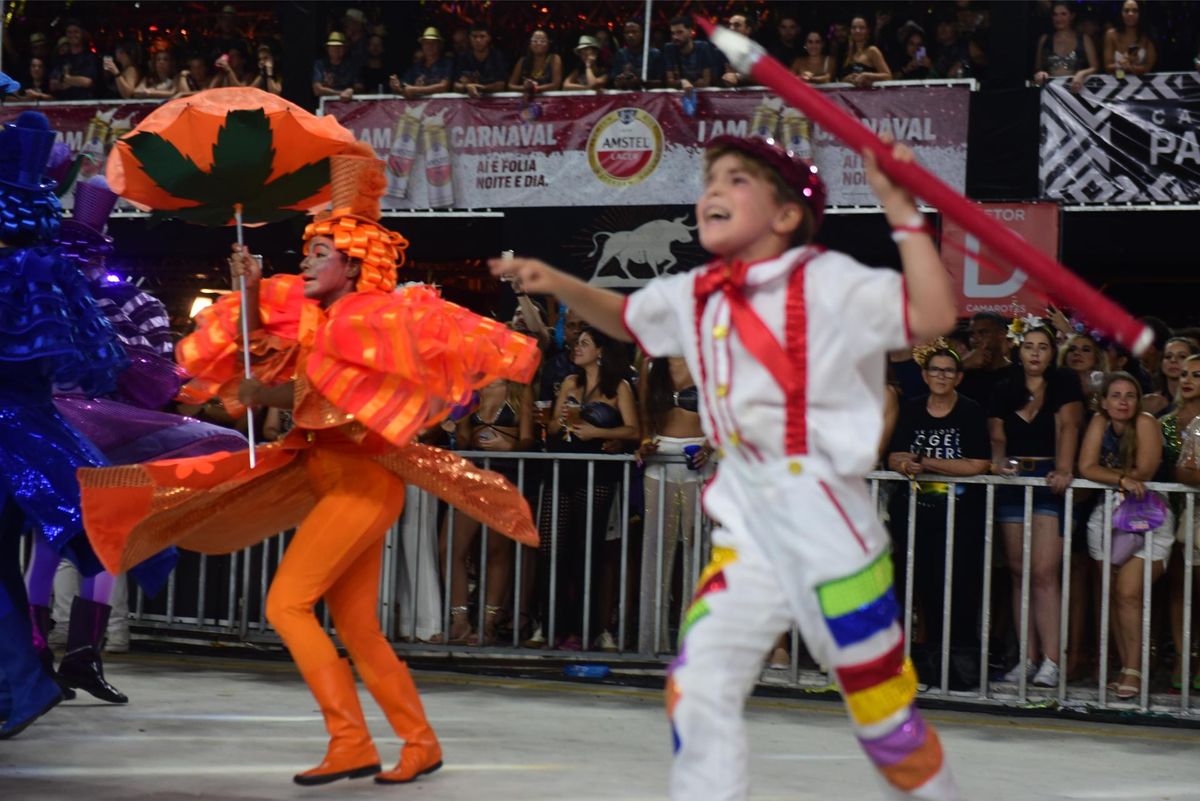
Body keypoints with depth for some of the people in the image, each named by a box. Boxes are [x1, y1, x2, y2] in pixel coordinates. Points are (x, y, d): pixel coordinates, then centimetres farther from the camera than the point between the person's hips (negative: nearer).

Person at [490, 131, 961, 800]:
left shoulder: (825, 281, -10)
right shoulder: (694, 298, 9)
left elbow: (933, 315, -22)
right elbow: (626, 318, 30)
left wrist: (901, 209, -24)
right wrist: (558, 284, 16)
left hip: (827, 520, -6)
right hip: (748, 525, 6)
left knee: (882, 706, 2)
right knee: (700, 685, -3)